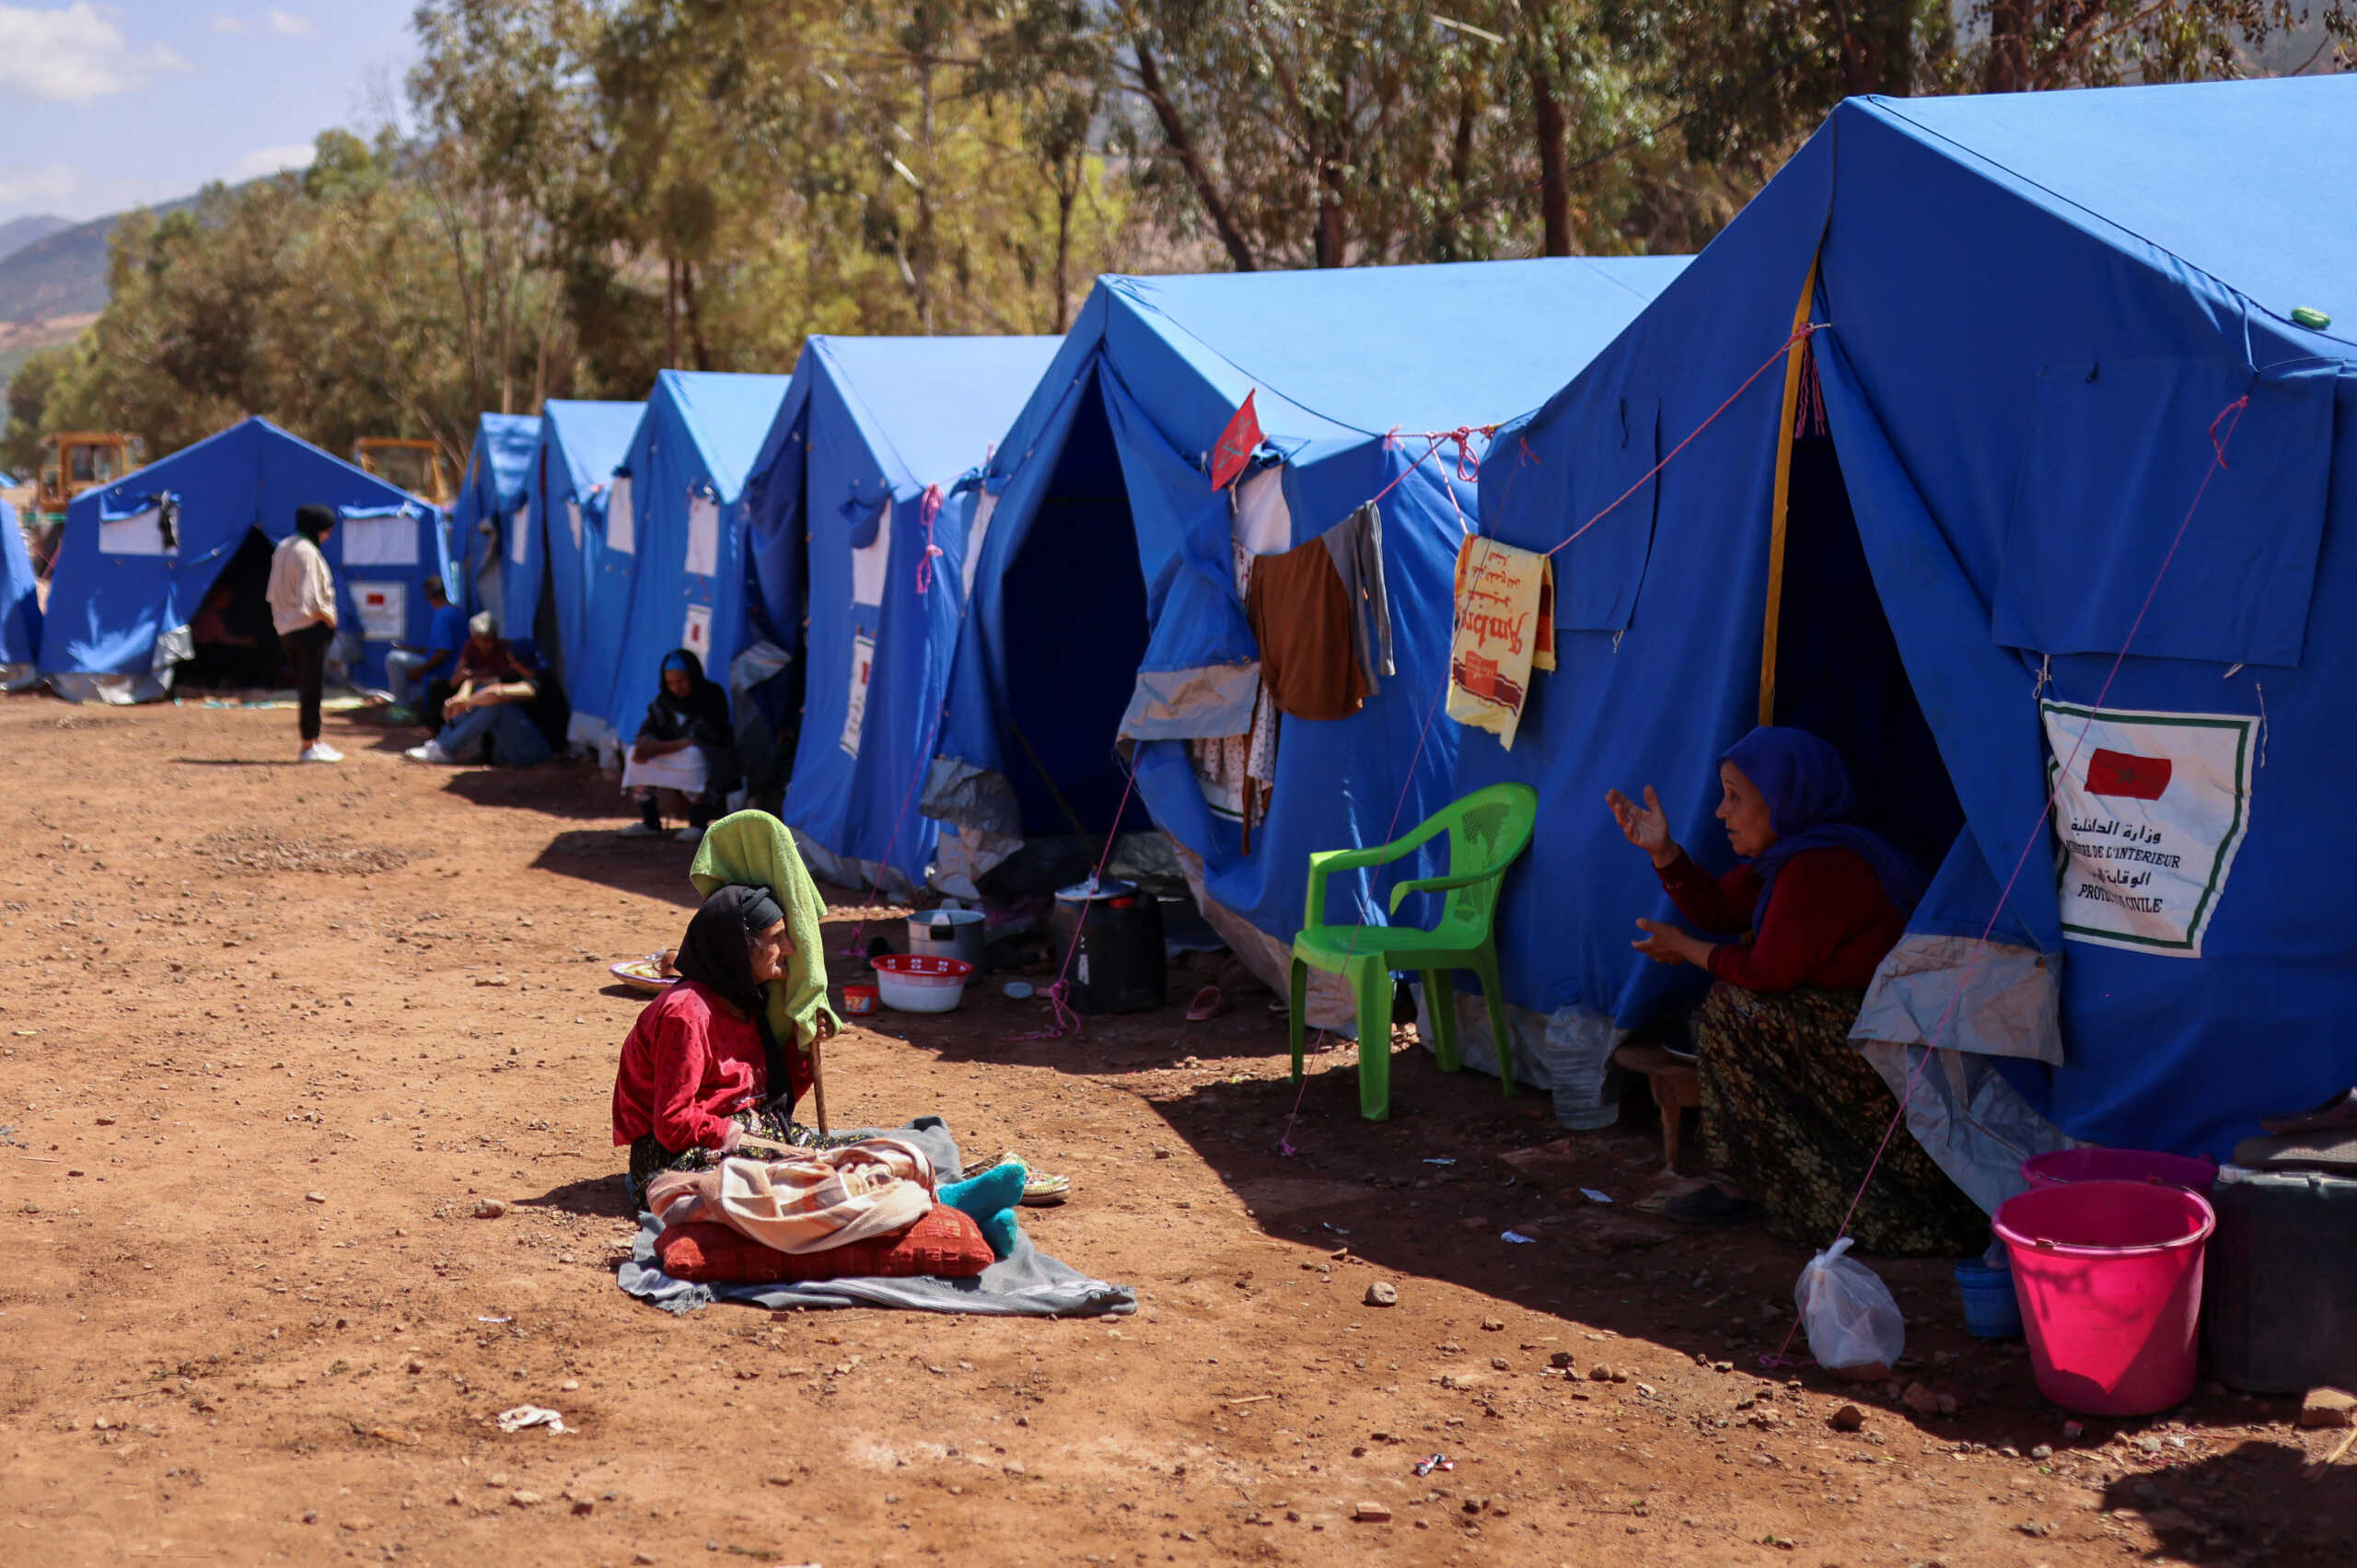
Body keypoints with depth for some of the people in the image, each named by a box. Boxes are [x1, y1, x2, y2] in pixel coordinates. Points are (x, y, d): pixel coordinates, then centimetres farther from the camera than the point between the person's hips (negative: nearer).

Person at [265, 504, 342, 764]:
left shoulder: (282, 548, 12)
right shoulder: (307, 552, -17)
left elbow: (273, 593, 16)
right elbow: (310, 600, -23)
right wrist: (330, 619, -8)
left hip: (285, 629, 9)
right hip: (309, 628, -9)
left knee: (305, 686, 16)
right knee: (312, 687, -3)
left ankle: (309, 739, 20)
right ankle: (309, 746, 1)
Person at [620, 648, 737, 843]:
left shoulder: (712, 696, -16)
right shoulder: (665, 699, 2)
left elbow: (703, 738, -25)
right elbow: (648, 730, 0)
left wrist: (661, 748, -30)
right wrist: (645, 745, -26)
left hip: (713, 756, -6)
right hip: (675, 754, 6)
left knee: (693, 756, -39)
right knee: (636, 753, -14)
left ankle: (698, 824, -30)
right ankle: (650, 822, -13)